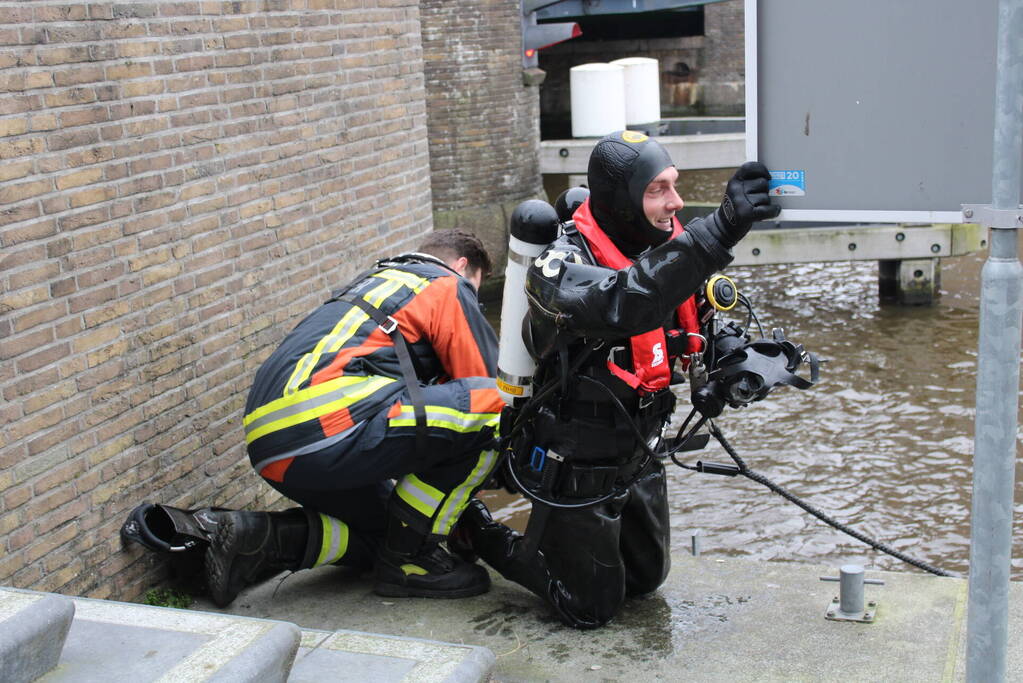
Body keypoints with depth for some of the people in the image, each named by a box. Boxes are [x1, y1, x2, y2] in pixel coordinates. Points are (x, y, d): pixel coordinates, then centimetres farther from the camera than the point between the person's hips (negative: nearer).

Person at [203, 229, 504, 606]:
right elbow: (486, 385, 6)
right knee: (486, 408, -6)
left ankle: (262, 537, 8)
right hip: (326, 428, -10)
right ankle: (409, 560, 1)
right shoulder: (449, 286, 9)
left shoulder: (373, 282, 34)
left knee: (390, 529, 24)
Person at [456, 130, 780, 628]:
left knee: (646, 578, 23)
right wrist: (718, 230, -56)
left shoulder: (665, 248, -5)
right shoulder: (562, 266, -28)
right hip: (577, 468, -7)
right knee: (592, 607, 7)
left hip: (638, 455, 7)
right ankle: (476, 530, 24)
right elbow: (623, 303, -49)